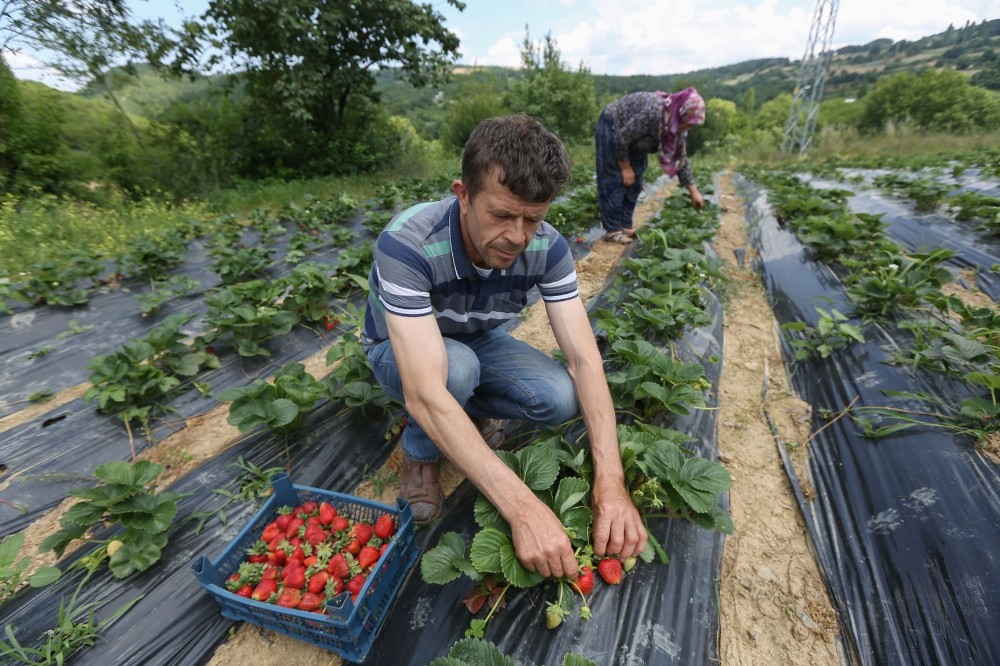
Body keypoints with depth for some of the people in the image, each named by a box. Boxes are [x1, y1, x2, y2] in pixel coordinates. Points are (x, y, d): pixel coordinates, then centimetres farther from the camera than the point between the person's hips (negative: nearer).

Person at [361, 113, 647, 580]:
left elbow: (584, 359, -24)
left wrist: (610, 481, -35)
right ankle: (421, 452, -3)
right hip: (400, 350, -2)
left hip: (479, 342, 3)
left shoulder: (547, 247, -23)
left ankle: (459, 416, 7)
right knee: (457, 366, -38)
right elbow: (425, 395, -43)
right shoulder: (407, 244, -37)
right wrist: (522, 507, -46)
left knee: (562, 398, -22)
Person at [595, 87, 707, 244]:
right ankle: (612, 230, -7)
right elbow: (621, 138, -29)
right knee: (615, 181, -10)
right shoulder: (652, 112, -34)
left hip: (632, 139, 8)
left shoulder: (676, 124, -9)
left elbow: (681, 158, -2)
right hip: (612, 128, -8)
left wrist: (694, 191, -3)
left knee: (634, 181, 3)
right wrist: (625, 168, -18)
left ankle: (626, 226, 9)